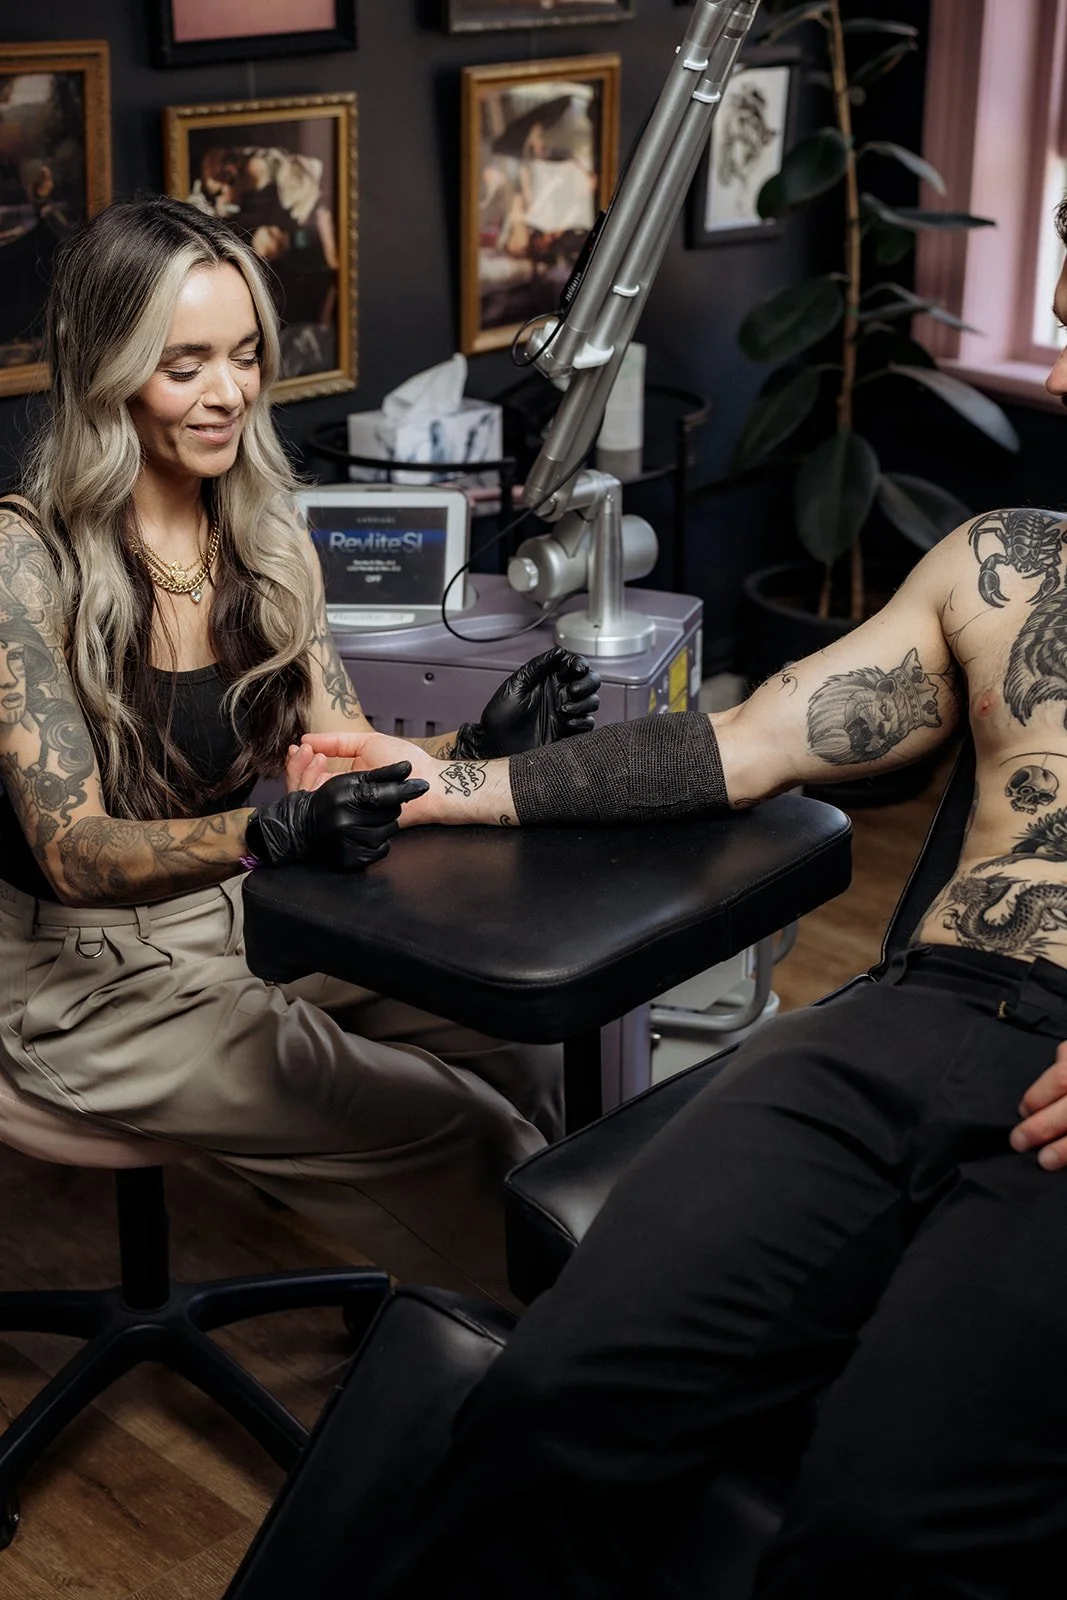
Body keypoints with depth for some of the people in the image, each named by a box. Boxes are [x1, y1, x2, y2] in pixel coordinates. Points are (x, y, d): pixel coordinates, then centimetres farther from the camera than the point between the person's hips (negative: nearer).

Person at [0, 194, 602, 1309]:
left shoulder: (266, 537, 3)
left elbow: (345, 755, 0)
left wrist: (477, 747, -21)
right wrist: (271, 833, -39)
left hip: (245, 920, 6)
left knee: (512, 1041, -15)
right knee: (459, 1130, -19)